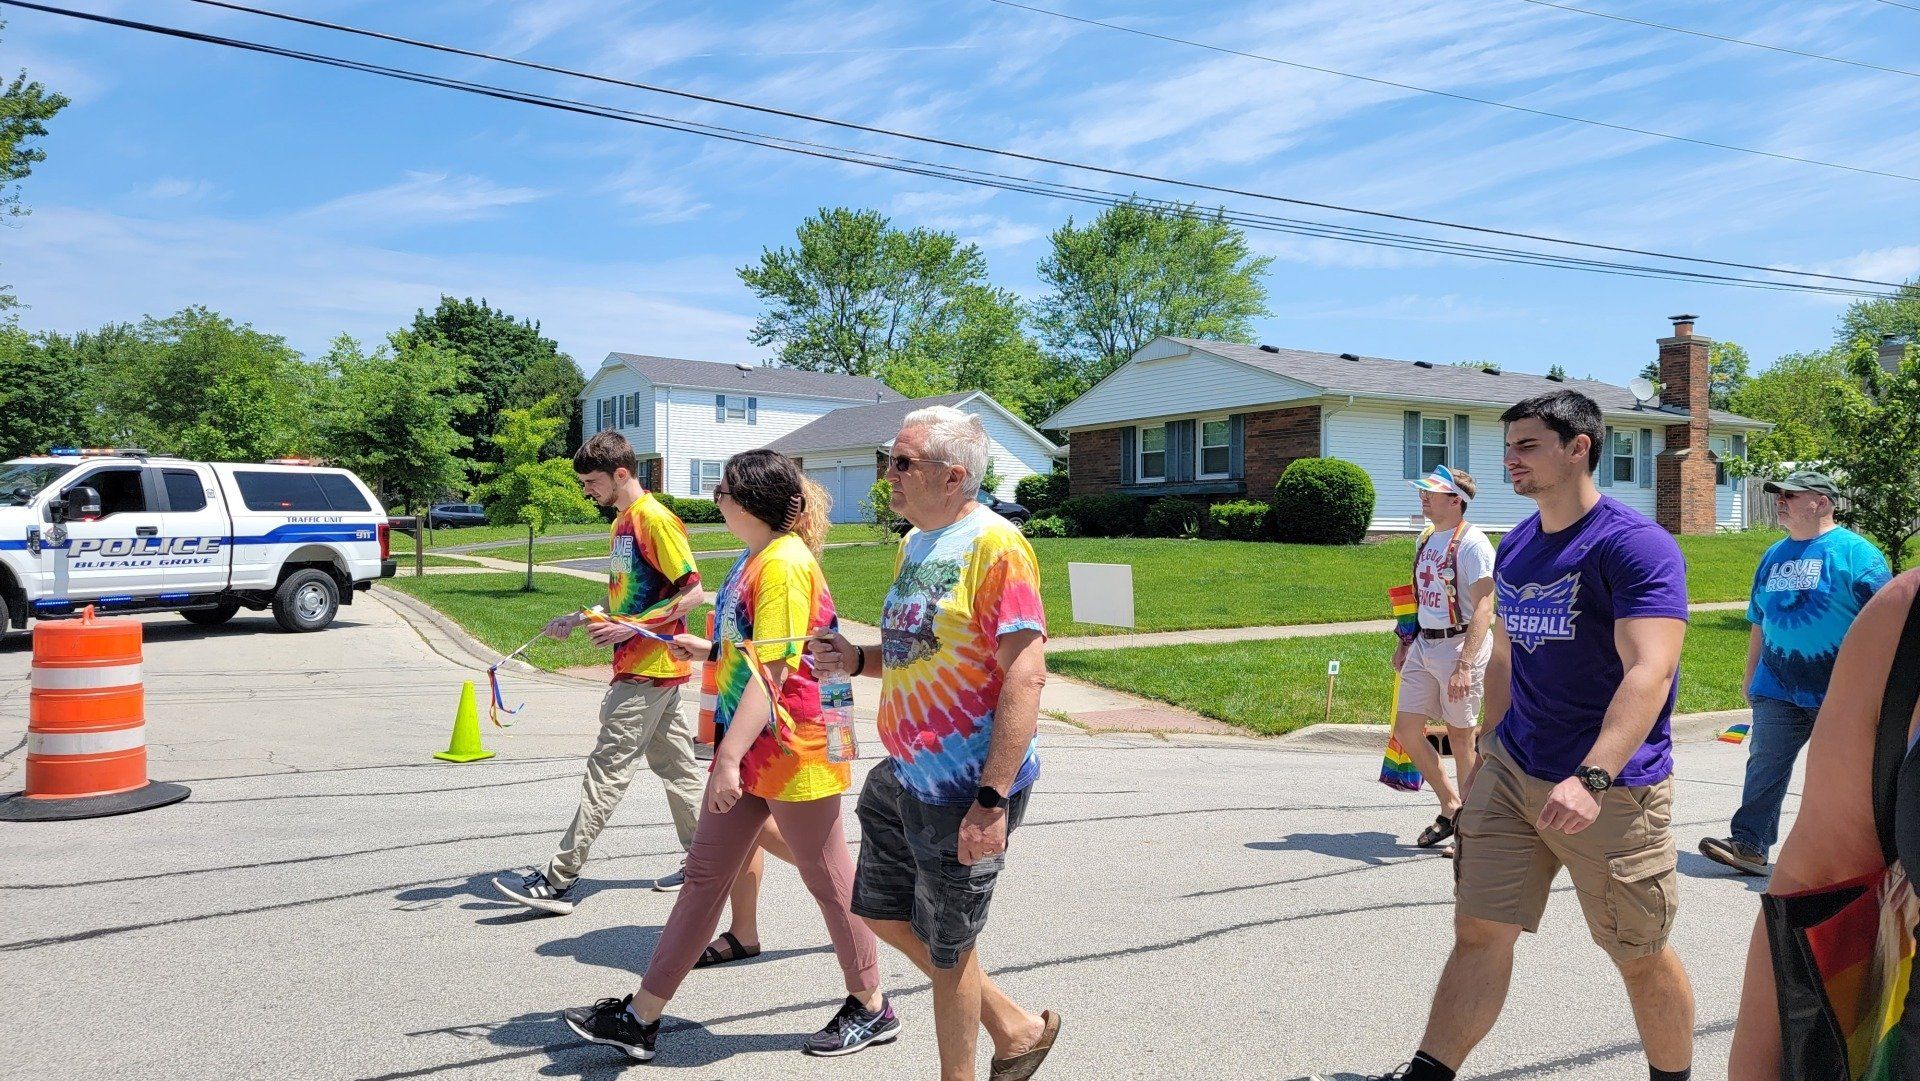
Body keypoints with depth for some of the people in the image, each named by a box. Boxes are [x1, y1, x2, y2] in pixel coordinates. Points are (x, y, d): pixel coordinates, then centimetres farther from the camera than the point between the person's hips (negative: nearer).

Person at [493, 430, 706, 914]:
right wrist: (580, 619, 9)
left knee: (606, 770, -6)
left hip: (648, 670, -10)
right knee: (674, 765, 14)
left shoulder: (656, 520, -15)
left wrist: (631, 627, -22)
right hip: (646, 668, 10)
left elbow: (693, 592, -19)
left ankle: (558, 881, -2)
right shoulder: (623, 521, 15)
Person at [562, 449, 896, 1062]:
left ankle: (871, 1009, 25)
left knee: (829, 881, 6)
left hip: (791, 750, -10)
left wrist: (729, 757, -27)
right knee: (704, 876, 12)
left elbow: (772, 670, -25)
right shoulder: (757, 558, 12)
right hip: (751, 750, 10)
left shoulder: (784, 562, -19)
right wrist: (709, 650, 14)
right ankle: (640, 1018, 20)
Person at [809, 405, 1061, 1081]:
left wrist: (992, 798, -28)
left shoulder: (996, 546, -18)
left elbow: (1026, 676, -23)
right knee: (882, 913, 19)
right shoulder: (915, 544, 11)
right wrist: (858, 662, 2)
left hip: (963, 789, -10)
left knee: (945, 945, 5)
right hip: (903, 773, 10)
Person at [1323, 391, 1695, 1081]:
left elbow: (1650, 671, -26)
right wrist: (1490, 747, 20)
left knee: (1641, 957, 9)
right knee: (1479, 932, 1)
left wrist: (1591, 778, -36)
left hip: (1613, 787, -6)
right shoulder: (1515, 549, 10)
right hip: (1512, 774, 6)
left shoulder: (1636, 545, -14)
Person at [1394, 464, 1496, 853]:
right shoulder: (1427, 539, 12)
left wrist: (1465, 665, -25)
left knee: (1460, 737, 2)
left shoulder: (1472, 543, -14)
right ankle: (1450, 807, 23)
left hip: (1460, 645, -8)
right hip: (1423, 645, 8)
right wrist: (1406, 643, 19)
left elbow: (1483, 608, -19)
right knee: (1406, 730, 6)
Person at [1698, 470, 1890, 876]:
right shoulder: (1774, 555, 13)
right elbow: (1759, 622, 20)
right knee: (1764, 765, -1)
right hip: (1777, 689, 5)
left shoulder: (1856, 553, -6)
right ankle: (1748, 845, -3)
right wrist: (1751, 674, 19)